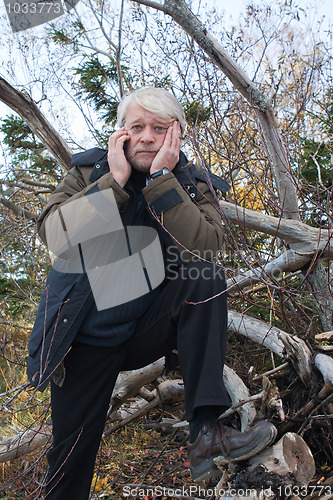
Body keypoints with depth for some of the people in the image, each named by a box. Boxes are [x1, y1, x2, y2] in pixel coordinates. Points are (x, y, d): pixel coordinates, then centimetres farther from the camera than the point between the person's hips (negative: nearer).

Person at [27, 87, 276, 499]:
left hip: (152, 326, 1)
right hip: (88, 338, 0)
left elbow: (205, 247, -22)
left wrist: (160, 179, -24)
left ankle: (205, 429, -27)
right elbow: (53, 235, -17)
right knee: (72, 454, 0)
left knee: (205, 278, -25)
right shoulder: (90, 170, -2)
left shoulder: (193, 184, -2)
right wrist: (116, 180, -20)